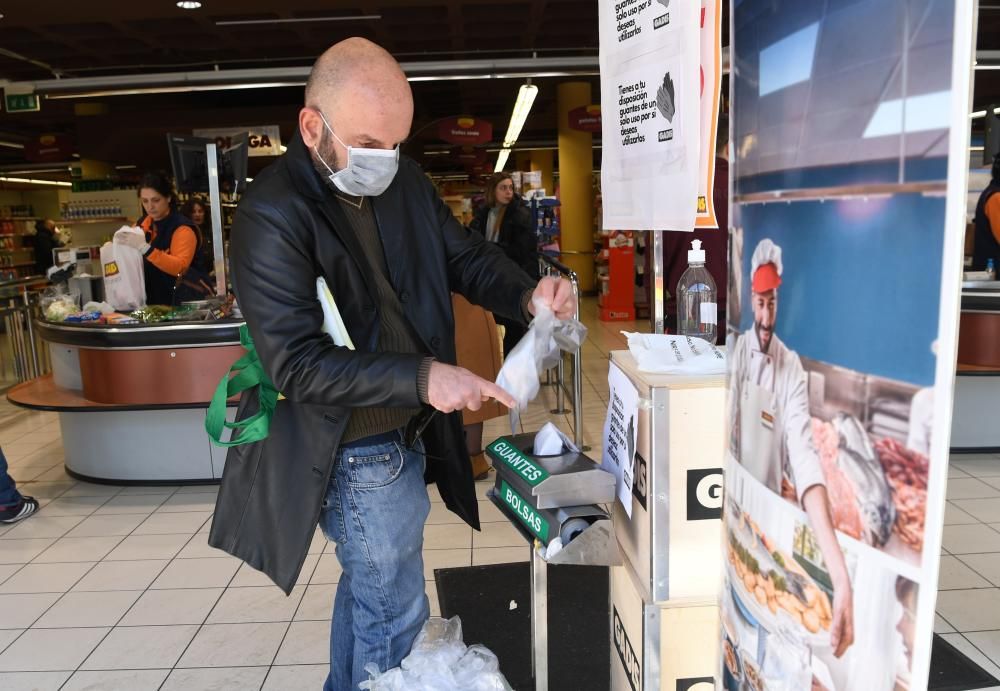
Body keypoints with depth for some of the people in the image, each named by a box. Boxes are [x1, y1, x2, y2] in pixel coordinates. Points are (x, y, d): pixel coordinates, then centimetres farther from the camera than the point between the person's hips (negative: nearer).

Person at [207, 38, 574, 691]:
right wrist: (422, 378, -34)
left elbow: (466, 255, 7)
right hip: (357, 453, -7)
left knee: (368, 586, 26)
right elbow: (298, 363, -26)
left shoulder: (406, 180, -1)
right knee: (394, 615, 5)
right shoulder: (272, 215, -22)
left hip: (405, 434, 8)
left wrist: (528, 295, -13)